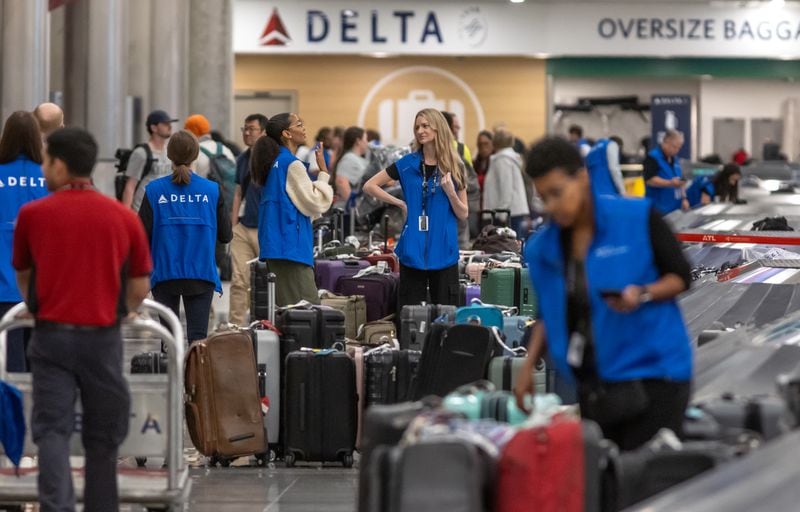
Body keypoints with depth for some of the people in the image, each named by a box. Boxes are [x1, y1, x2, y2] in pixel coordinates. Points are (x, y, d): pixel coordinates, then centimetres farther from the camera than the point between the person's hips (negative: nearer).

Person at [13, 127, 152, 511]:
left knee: (52, 431, -3)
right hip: (103, 338, 1)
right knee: (102, 438, 13)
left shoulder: (33, 214, -2)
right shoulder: (124, 217, 1)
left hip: (52, 336, -1)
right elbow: (140, 289, 5)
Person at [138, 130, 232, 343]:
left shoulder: (155, 190, -5)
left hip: (165, 273, 0)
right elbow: (225, 235, 3)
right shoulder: (212, 190, -3)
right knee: (198, 336, -1)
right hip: (201, 273, 0)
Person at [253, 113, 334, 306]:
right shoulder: (292, 165, -12)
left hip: (274, 246, 10)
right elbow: (314, 205, -9)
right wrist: (323, 172, -4)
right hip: (291, 245, -10)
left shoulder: (274, 162, 15)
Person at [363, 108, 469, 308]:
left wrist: (450, 192, -11)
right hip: (413, 250, 0)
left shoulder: (454, 167, 4)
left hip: (444, 252, 0)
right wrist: (400, 203, -2)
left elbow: (463, 214, 6)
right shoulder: (407, 164, 3)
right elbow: (369, 186, 5)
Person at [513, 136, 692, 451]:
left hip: (652, 373, -4)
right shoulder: (542, 248, 6)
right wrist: (528, 367, 7)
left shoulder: (638, 219, -7)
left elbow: (681, 276, 0)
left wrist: (643, 294, -19)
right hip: (593, 386, 5)